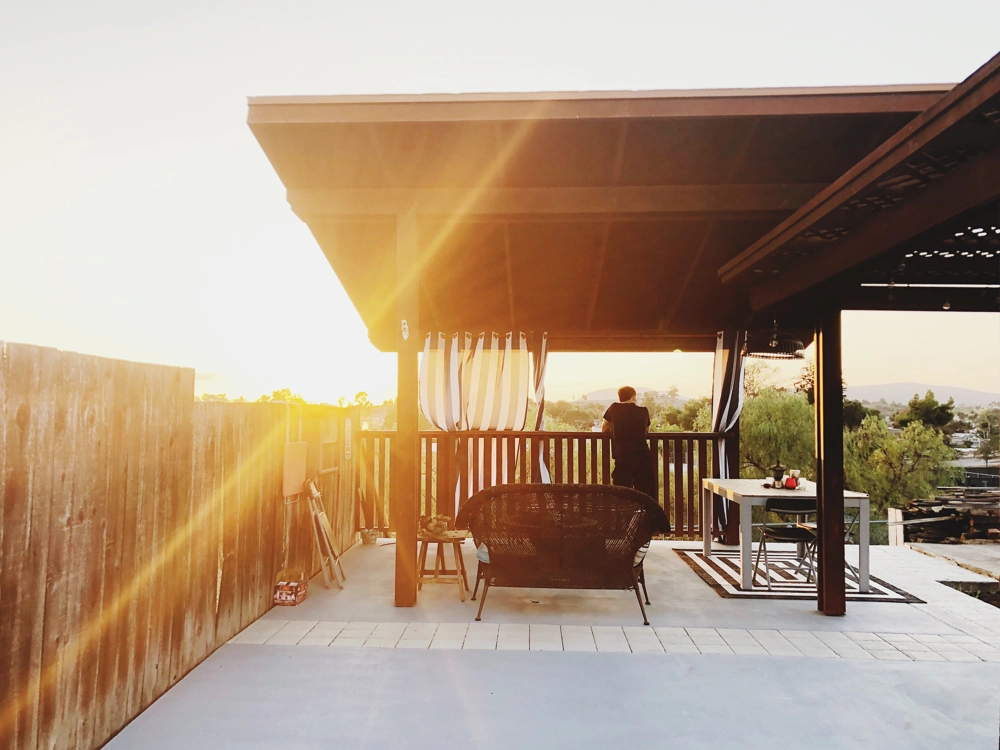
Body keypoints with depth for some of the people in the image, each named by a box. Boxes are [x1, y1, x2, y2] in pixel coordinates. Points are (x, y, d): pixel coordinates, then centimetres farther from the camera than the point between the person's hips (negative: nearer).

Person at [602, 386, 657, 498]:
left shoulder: (614, 408, 9)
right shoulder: (643, 411, 14)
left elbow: (604, 429, 22)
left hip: (623, 457, -2)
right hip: (643, 456, 2)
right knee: (647, 495, 9)